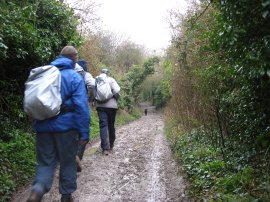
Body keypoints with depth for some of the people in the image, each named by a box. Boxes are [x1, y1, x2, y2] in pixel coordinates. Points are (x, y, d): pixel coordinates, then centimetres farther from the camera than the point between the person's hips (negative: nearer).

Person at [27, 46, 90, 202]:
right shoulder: (75, 77, -8)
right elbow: (81, 106, -15)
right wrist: (84, 132, -12)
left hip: (43, 126, 4)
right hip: (65, 126, -4)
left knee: (46, 161, 11)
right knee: (67, 162, 11)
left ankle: (38, 188, -13)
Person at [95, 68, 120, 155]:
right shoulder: (111, 80, -2)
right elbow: (116, 92, -12)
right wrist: (116, 99, 6)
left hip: (100, 106, 1)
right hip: (111, 105, -1)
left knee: (103, 126, -2)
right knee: (111, 125, 12)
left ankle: (105, 148, -13)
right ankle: (111, 145, 25)